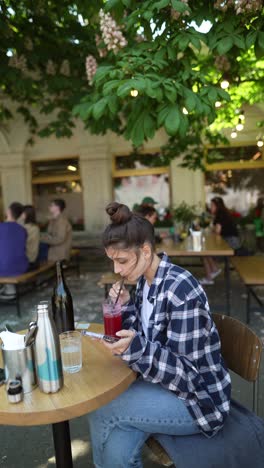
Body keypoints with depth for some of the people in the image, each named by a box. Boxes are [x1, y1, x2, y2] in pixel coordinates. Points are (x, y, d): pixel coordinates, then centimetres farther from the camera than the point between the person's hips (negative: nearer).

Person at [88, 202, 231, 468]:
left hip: (197, 397, -6)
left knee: (99, 412, -13)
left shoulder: (181, 290, -28)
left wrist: (136, 349, -39)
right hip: (162, 383, 6)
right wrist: (126, 306, -10)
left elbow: (188, 374, -24)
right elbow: (142, 337, 7)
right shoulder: (145, 281, -2)